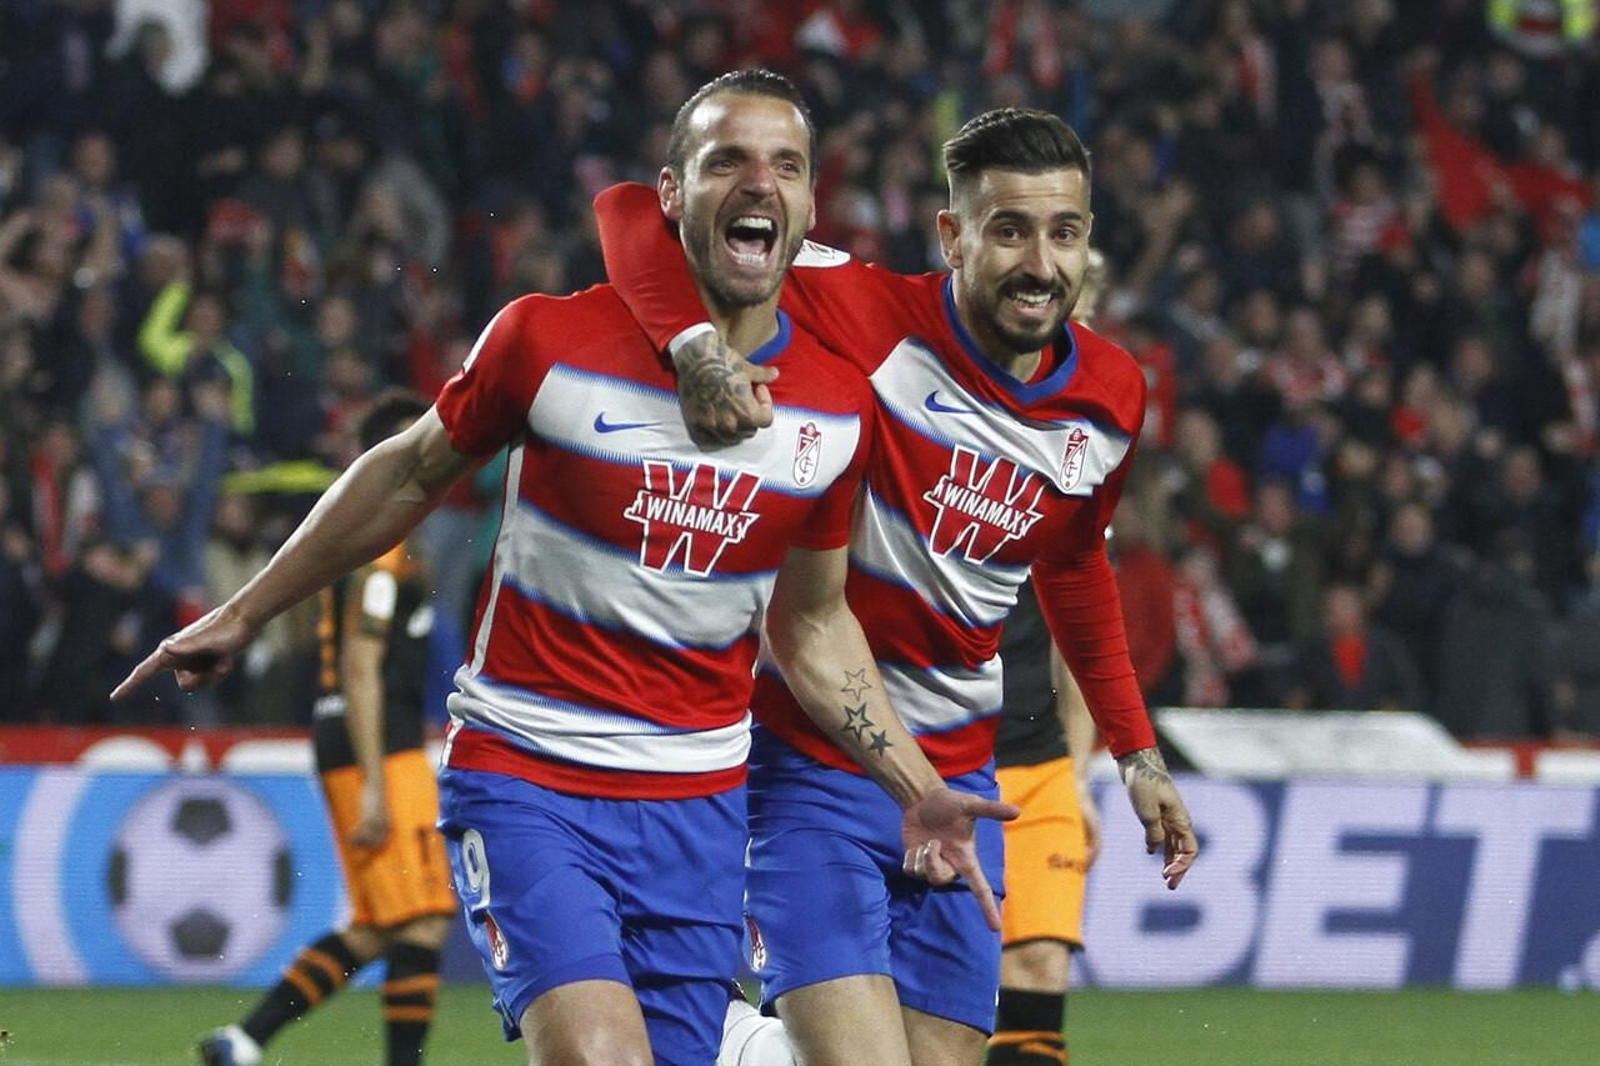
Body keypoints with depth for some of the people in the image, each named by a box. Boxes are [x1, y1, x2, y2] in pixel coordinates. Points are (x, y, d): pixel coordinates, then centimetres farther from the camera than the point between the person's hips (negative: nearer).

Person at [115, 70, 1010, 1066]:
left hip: (698, 806, 4)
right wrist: (242, 616, 16)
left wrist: (917, 786, 5)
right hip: (522, 783, -4)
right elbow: (410, 474, 8)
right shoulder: (551, 342, -9)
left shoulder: (839, 405, 0)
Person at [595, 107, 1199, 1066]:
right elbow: (637, 215, -16)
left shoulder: (1112, 399, 2)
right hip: (806, 766, -6)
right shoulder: (866, 319, -16)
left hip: (957, 780, 6)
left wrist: (1138, 754, 22)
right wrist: (696, 346, -34)